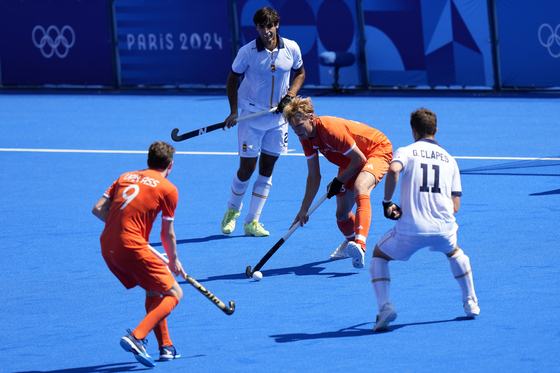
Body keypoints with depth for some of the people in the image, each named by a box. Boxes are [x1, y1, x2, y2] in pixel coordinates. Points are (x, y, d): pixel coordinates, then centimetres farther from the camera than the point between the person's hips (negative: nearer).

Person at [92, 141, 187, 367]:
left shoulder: (125, 177, 17)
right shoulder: (168, 189, 2)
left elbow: (98, 209, 10)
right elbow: (167, 234, 6)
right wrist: (174, 261, 22)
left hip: (107, 247, 7)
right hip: (132, 247, -7)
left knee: (153, 290, 25)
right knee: (174, 293, 1)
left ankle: (165, 347, 23)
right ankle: (136, 337, -18)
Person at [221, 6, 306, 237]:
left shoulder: (291, 49, -5)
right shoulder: (247, 52, -13)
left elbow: (300, 72, 11)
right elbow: (232, 78, -2)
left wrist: (290, 95, -6)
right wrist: (233, 111, -10)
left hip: (278, 117, 3)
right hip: (252, 116, -3)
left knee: (266, 170, 3)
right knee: (246, 169, -1)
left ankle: (252, 222, 10)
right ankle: (232, 211, 25)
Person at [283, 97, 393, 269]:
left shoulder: (331, 129, -34)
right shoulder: (306, 137, -8)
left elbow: (359, 159, -26)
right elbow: (314, 176, 1)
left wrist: (339, 181, -14)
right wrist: (304, 210, -1)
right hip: (350, 162, 9)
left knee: (360, 188, -38)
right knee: (342, 214, 9)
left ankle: (360, 245, -57)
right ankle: (350, 242, 44)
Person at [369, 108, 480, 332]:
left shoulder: (405, 152, 7)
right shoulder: (449, 159, 18)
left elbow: (393, 170, -19)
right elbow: (455, 206, 15)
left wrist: (387, 202, -9)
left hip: (410, 229, -3)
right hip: (444, 228, 3)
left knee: (379, 256, 22)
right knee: (454, 252, 38)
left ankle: (384, 306, 0)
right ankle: (471, 303, 35)